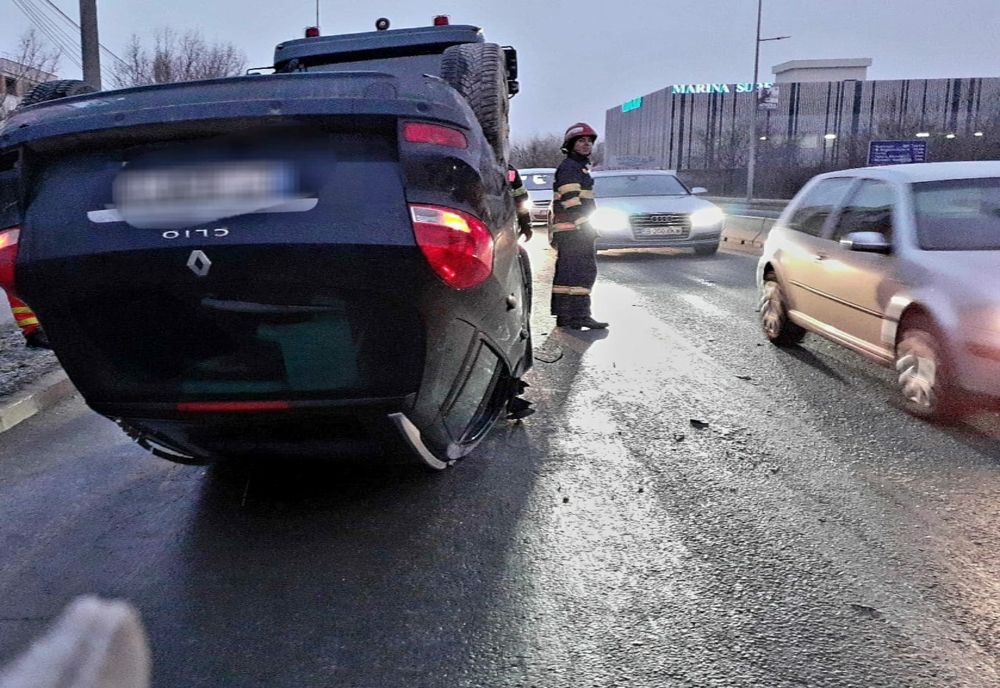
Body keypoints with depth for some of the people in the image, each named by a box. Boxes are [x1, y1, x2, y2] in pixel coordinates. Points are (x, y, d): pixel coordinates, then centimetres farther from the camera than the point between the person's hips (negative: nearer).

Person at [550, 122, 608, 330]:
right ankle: (579, 315, -15)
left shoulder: (580, 167, 25)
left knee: (567, 271, 11)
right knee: (583, 271, -13)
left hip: (570, 230, 11)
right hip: (574, 229, -11)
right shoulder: (569, 167, -9)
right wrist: (584, 225, -23)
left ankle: (564, 315, 15)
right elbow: (571, 201, -19)